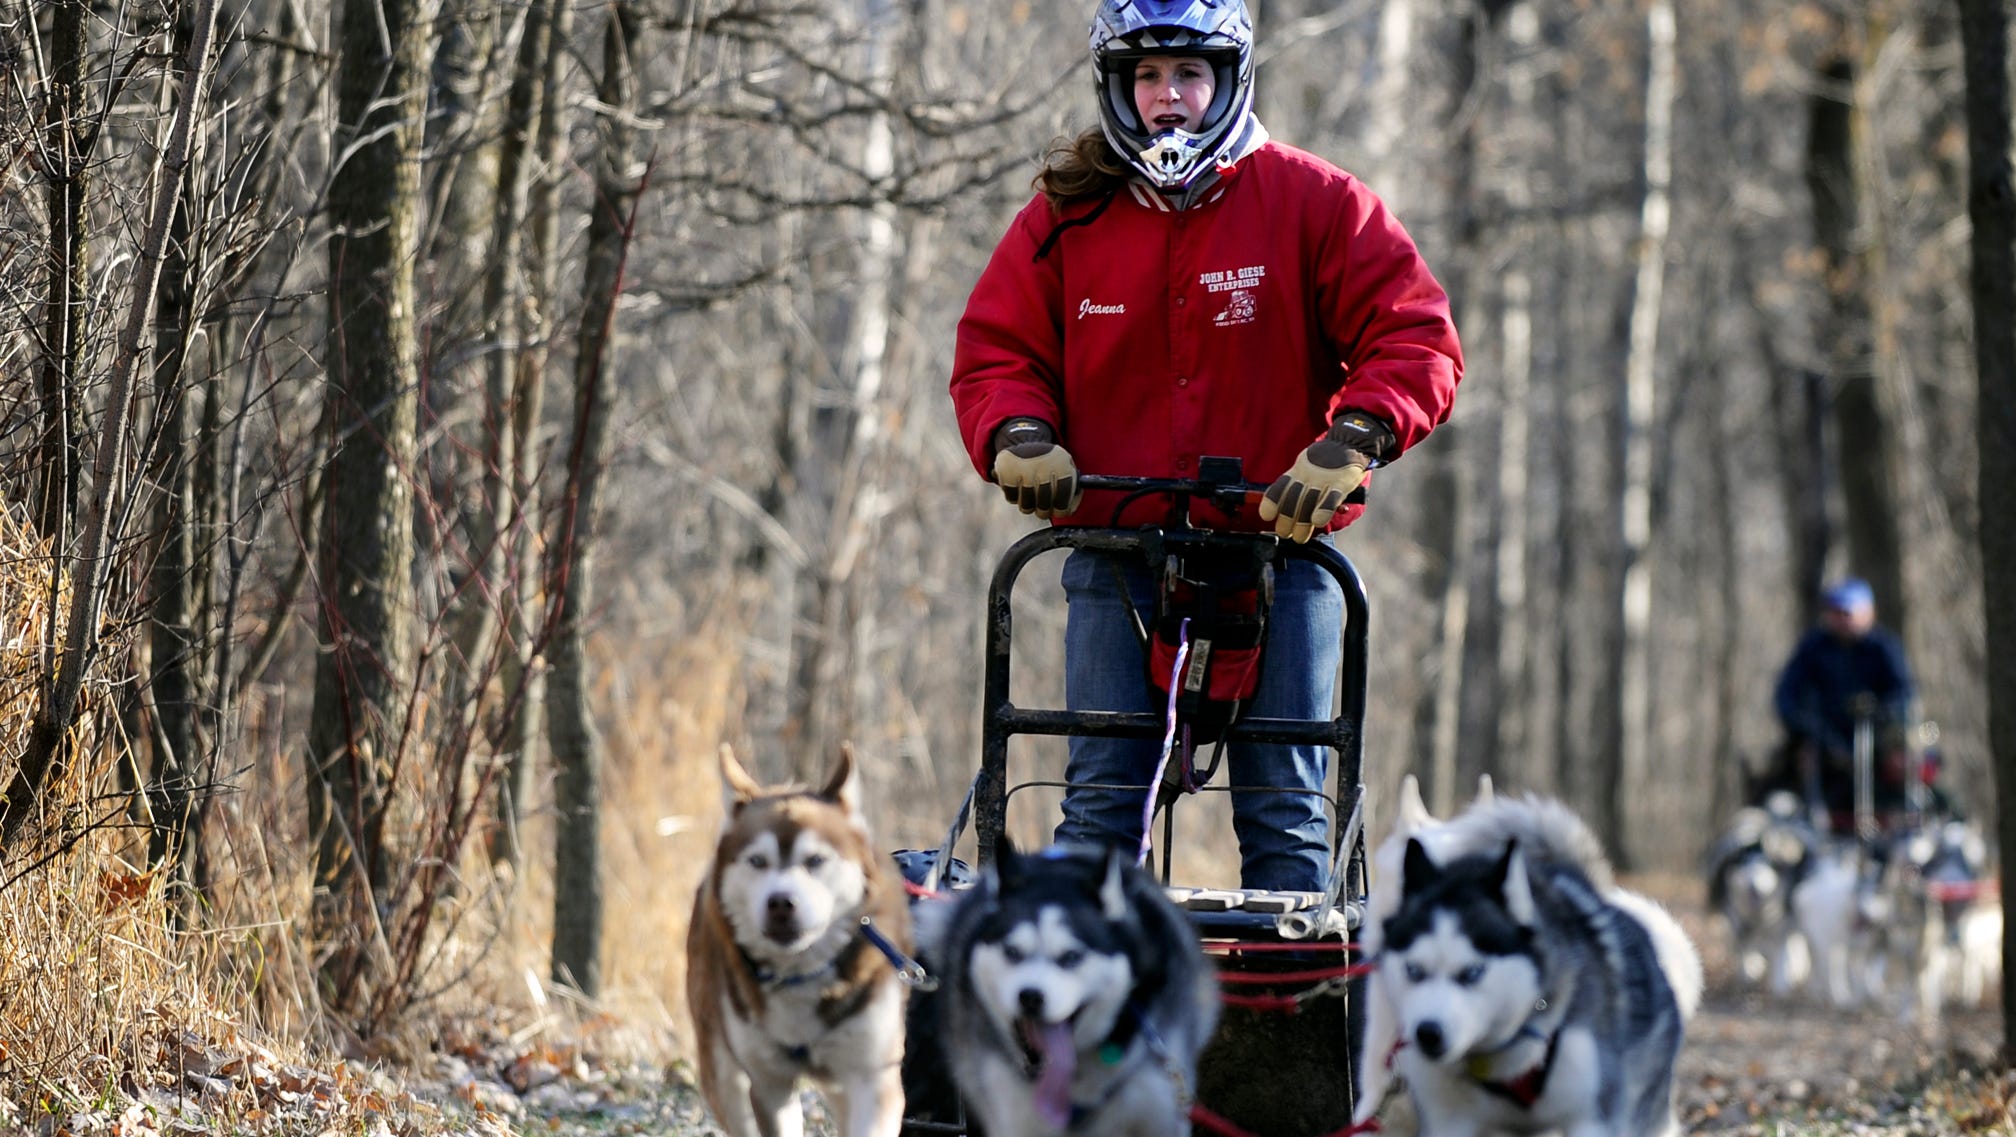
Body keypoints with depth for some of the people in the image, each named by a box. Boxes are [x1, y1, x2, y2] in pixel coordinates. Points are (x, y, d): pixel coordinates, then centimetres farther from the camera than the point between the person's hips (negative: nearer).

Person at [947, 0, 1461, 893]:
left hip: (1279, 548, -1)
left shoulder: (1312, 204, 0)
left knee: (1285, 814, 0)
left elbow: (1417, 340, -4)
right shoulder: (1066, 216, 7)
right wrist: (1018, 435, -12)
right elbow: (996, 349, 10)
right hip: (1115, 562, 1)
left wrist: (1352, 441, -21)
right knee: (1100, 804, 0)